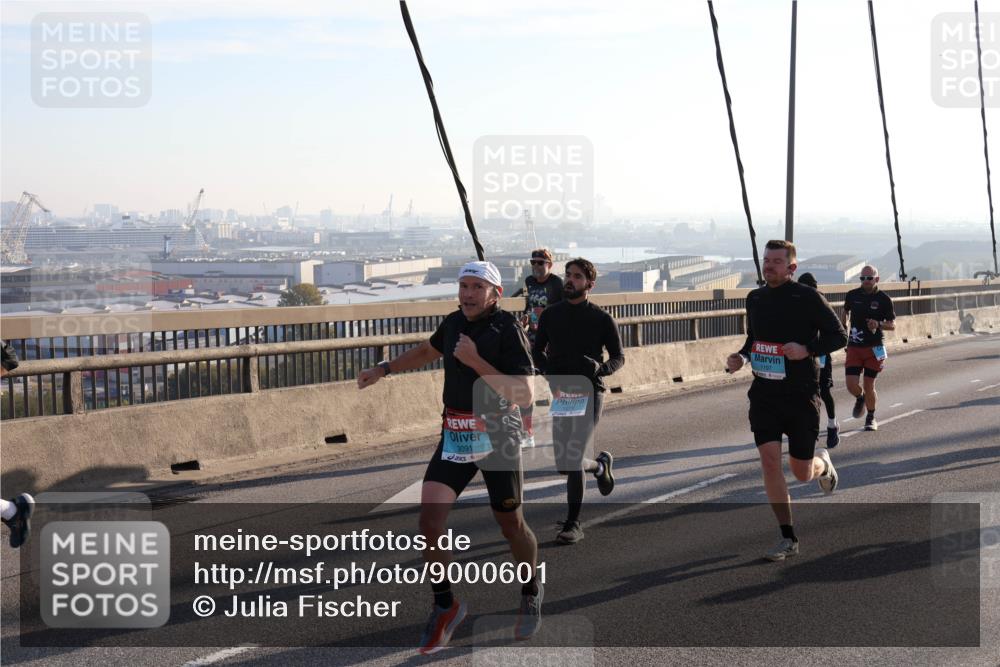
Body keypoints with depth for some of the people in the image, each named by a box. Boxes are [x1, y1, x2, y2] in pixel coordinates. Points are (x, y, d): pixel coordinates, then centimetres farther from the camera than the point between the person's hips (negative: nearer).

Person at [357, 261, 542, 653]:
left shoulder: (507, 329, -14)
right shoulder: (454, 322, 5)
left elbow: (525, 395, -22)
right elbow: (429, 351, 30)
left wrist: (476, 362, -25)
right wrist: (384, 369, 25)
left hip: (497, 436, -5)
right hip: (455, 435, 5)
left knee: (511, 525, 8)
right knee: (430, 519, -9)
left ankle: (531, 593, 37)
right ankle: (445, 607, 8)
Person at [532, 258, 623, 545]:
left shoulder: (601, 318, -1)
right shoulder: (550, 314, 7)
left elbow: (618, 356, 5)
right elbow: (537, 350, 16)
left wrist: (600, 368, -16)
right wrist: (548, 368, -6)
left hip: (589, 393, -4)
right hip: (559, 393, 4)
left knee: (573, 460, -14)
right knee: (564, 464, 7)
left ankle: (573, 524, -3)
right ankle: (601, 465, 41)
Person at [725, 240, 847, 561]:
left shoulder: (808, 298, -9)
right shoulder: (755, 299, 6)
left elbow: (839, 336, -5)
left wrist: (807, 349, -21)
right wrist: (740, 357, 0)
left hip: (801, 394, -3)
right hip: (764, 393, 3)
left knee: (802, 473, 6)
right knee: (769, 460, -10)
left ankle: (823, 464, 45)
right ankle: (788, 538, 0)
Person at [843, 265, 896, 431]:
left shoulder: (884, 299, -5)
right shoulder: (852, 295, 2)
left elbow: (892, 324, -2)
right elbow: (846, 311, 23)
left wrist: (878, 324, -21)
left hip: (874, 347, -2)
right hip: (854, 347, 2)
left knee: (869, 386, 1)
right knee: (851, 385, -8)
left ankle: (871, 418, 23)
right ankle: (860, 398, 28)